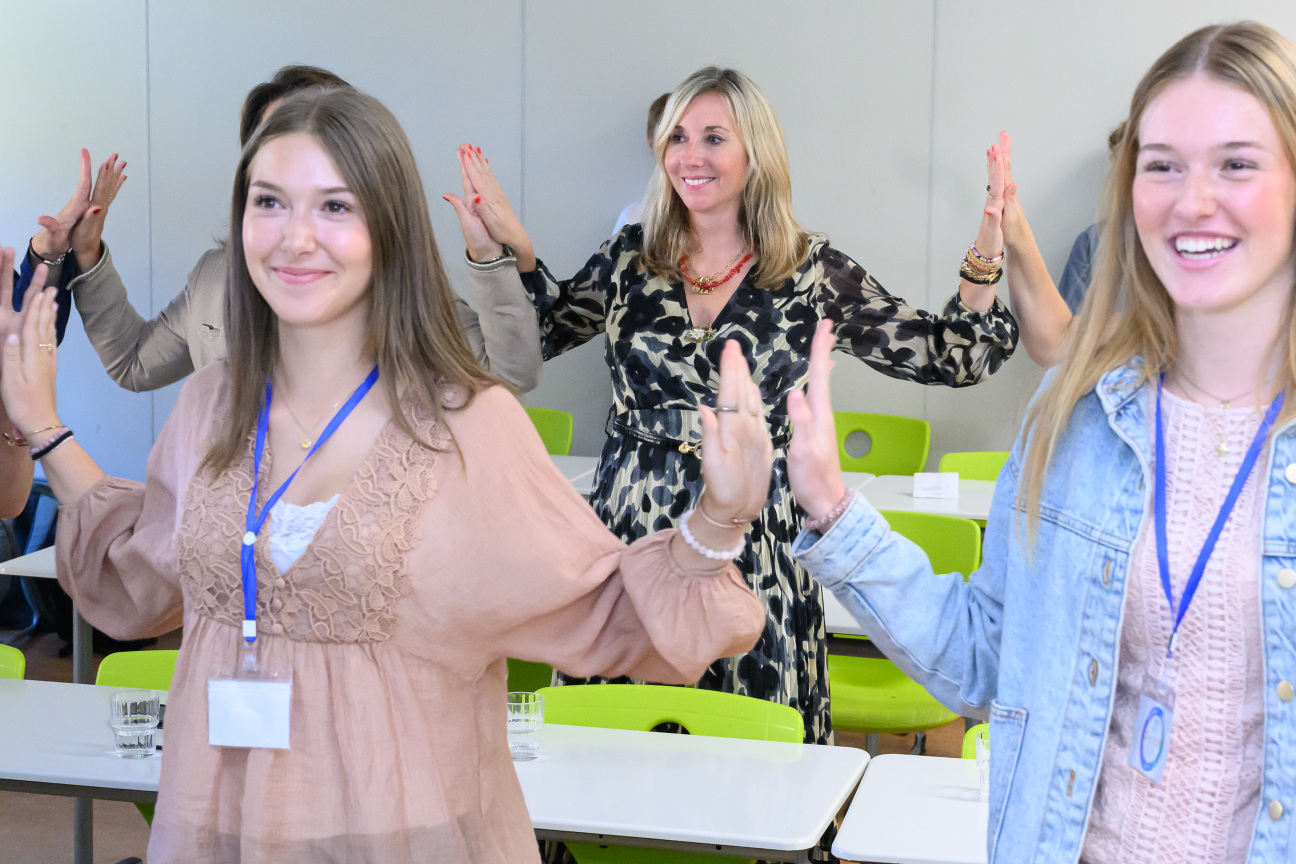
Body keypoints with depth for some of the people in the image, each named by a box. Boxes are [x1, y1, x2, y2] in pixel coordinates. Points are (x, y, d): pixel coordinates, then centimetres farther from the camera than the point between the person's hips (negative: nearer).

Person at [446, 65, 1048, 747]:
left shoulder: (811, 272, 0)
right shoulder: (630, 259, 6)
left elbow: (950, 358, 0)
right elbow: (538, 335, 16)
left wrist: (985, 262, -13)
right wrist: (502, 250, 5)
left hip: (753, 543, -2)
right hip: (635, 531, 2)